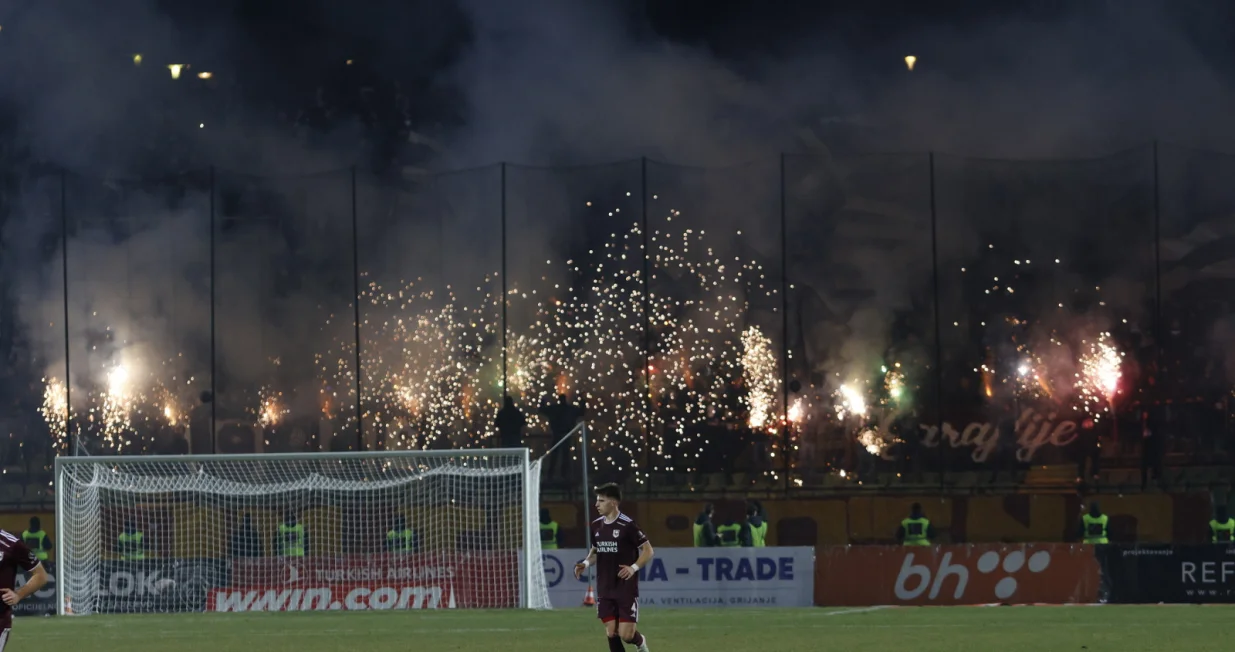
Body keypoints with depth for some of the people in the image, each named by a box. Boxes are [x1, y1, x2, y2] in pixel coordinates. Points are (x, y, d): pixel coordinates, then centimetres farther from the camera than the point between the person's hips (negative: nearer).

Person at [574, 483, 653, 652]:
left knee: (626, 634, -6)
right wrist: (586, 563, 0)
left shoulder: (627, 525, -13)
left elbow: (648, 550, -8)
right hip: (605, 589, 5)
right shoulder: (596, 526, 6)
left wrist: (634, 567, -23)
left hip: (626, 588, -5)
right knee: (611, 633, 0)